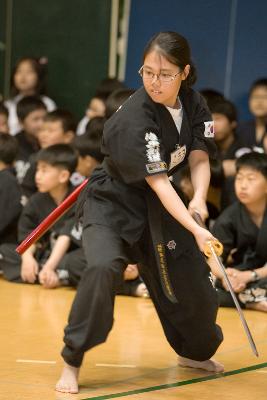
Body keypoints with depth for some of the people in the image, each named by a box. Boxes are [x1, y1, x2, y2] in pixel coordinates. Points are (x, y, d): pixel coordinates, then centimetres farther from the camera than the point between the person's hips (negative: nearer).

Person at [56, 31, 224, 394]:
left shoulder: (192, 104, -8)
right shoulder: (134, 119, -29)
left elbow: (199, 157, -8)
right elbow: (157, 181, -32)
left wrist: (199, 199, -28)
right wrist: (195, 230, -40)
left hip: (156, 208, 6)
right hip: (112, 202, -6)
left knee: (191, 279, 11)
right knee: (104, 268, -31)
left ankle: (195, 352, 42)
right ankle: (72, 364, -18)